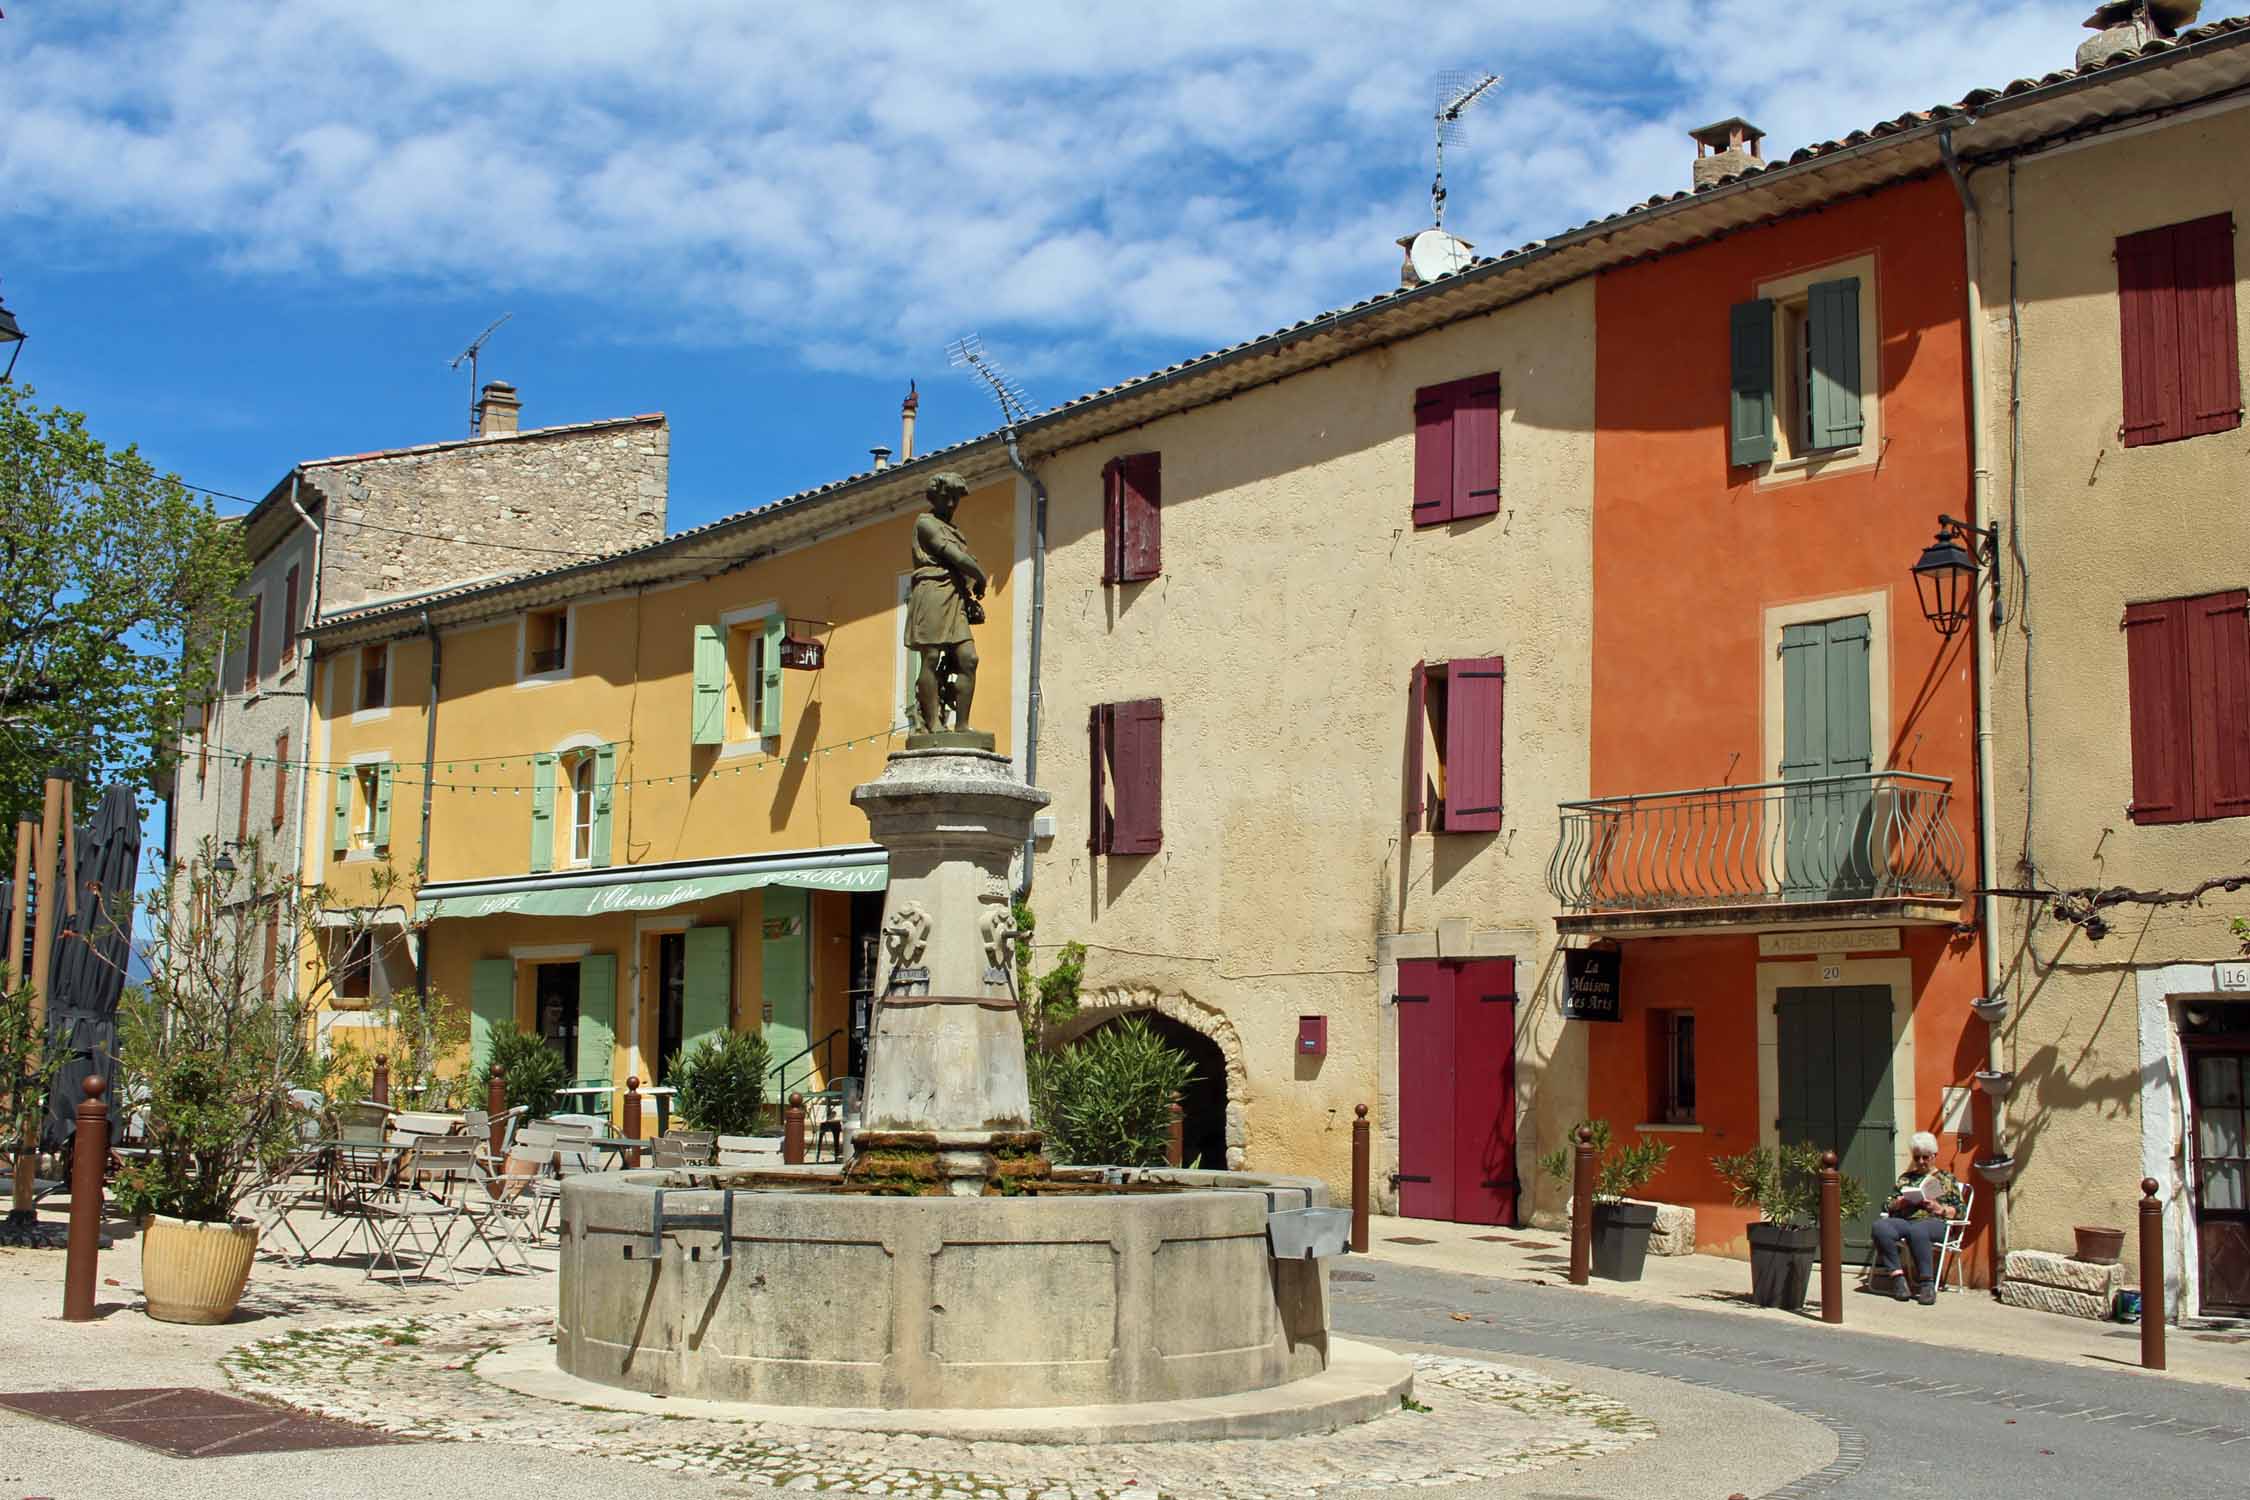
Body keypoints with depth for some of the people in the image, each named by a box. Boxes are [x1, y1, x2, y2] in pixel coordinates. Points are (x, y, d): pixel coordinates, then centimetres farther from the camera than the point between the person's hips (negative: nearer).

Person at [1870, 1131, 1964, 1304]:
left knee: (1916, 1230, -42)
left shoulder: (1946, 1178, 19)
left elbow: (1958, 1211, 10)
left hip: (1934, 1222, -3)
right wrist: (1898, 1203, 2)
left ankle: (1927, 1284, -38)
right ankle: (1897, 1277, -34)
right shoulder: (1905, 1178, 29)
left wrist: (1938, 1208, -8)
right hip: (1903, 1221, 3)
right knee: (1880, 1227, -32)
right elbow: (1887, 1206, 24)